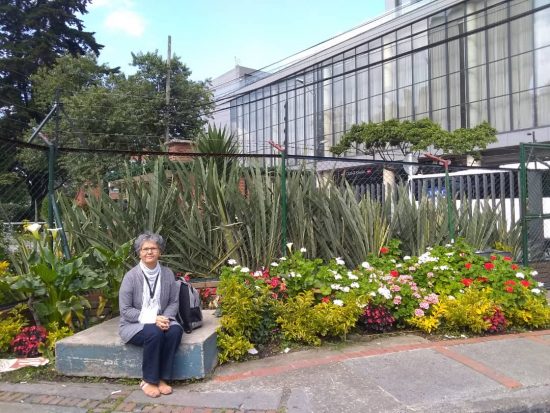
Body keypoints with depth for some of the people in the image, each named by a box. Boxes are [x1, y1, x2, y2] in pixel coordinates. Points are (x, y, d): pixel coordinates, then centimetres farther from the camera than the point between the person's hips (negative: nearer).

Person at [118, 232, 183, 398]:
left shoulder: (168, 274, 0)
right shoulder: (131, 276, -12)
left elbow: (174, 302, 4)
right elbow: (125, 310, -12)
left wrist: (165, 318, -17)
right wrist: (151, 319, -23)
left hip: (159, 321, 4)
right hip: (133, 325, -3)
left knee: (176, 329, -28)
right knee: (154, 333, -34)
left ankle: (162, 378, -14)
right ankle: (148, 381, -13)